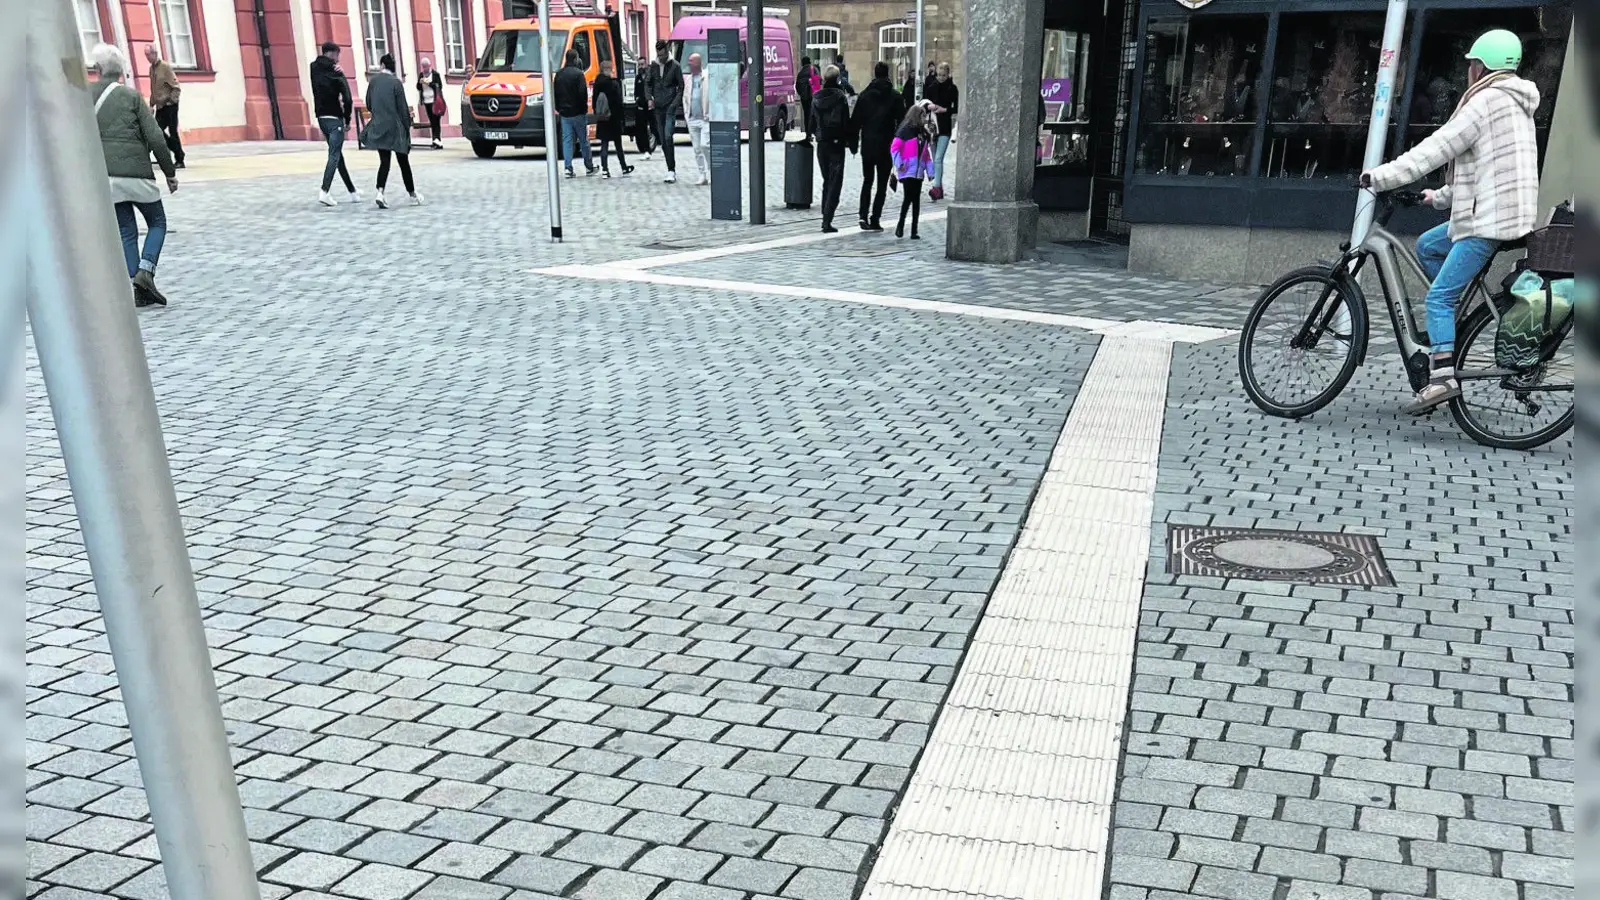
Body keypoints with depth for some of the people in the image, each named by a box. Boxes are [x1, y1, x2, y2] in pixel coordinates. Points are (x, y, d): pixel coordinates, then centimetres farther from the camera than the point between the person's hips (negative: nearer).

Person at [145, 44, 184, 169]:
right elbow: (153, 89, 18)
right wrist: (152, 104, 12)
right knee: (158, 131, 2)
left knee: (172, 132, -7)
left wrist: (170, 101, -18)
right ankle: (177, 151, 12)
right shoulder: (151, 68, 11)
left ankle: (179, 160, 2)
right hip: (160, 107, 7)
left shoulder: (165, 66, -10)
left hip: (169, 106, -7)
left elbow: (176, 87, -13)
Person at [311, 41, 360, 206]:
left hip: (321, 118, 7)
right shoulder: (337, 76, -12)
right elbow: (347, 99, -17)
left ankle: (352, 191, 23)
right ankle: (324, 191, -22)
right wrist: (347, 121, -6)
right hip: (335, 119, -7)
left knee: (337, 155, 15)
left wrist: (334, 68, -2)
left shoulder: (315, 69, 3)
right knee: (334, 156, -8)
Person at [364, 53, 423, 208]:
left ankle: (380, 192, -17)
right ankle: (412, 195, 19)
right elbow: (403, 108, -8)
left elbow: (368, 105, 9)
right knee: (403, 162, 10)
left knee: (384, 162, 4)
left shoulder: (373, 80, 2)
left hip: (378, 128, 3)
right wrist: (407, 127, -1)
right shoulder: (396, 83, -9)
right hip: (395, 128, -3)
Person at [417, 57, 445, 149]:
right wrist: (420, 82, -7)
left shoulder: (435, 74, -2)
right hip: (426, 101, 6)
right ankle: (436, 141, 8)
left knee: (436, 121, -14)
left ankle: (437, 140, -22)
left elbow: (440, 86, -5)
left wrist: (429, 83, -15)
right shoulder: (421, 74, 12)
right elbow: (418, 88, 14)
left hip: (435, 100, -6)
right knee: (432, 122, 6)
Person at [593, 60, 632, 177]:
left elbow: (595, 101, 5)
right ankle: (624, 168, 18)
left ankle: (604, 170, -3)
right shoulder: (614, 83, -11)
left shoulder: (597, 83, 2)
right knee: (618, 144, 8)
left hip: (602, 119, 3)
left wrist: (597, 115, 10)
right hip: (613, 118, -3)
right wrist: (621, 115, -5)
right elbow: (618, 102, -12)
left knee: (604, 144, 5)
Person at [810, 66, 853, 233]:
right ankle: (827, 221, -11)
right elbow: (846, 123, -11)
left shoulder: (816, 99, 3)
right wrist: (849, 141, 1)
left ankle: (825, 218, 19)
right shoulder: (840, 98, -11)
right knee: (835, 183, -3)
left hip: (821, 144, 5)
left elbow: (812, 125, 7)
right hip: (837, 144, -5)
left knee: (826, 181, 17)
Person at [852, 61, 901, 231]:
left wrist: (853, 143, 9)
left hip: (867, 145, 2)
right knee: (882, 184, 6)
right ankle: (874, 220, 2)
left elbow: (854, 121, 2)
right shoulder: (895, 96, -3)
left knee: (867, 181, 15)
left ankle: (864, 215, -2)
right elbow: (901, 122, -4)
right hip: (886, 147, -2)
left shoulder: (864, 95, 2)